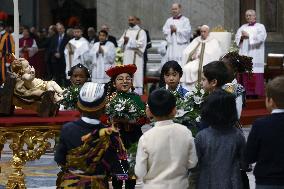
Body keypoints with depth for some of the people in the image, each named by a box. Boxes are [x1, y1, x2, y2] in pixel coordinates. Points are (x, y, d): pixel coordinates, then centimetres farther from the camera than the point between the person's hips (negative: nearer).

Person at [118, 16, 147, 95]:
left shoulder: (141, 32, 2)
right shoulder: (126, 32, 20)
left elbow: (141, 43, -11)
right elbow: (120, 43, 13)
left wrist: (129, 40, -12)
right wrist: (124, 41, -9)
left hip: (136, 58, -5)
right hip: (127, 58, 5)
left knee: (137, 75, -10)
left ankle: (138, 91, -10)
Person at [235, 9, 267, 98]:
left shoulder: (260, 27, 6)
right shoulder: (243, 27, 20)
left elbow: (261, 37, -10)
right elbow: (236, 39, 13)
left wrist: (248, 35, -11)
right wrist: (242, 37, -8)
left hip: (255, 57, -4)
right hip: (244, 55, 4)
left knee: (256, 76, -11)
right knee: (245, 76, -4)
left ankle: (256, 93, -11)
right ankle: (246, 93, -2)